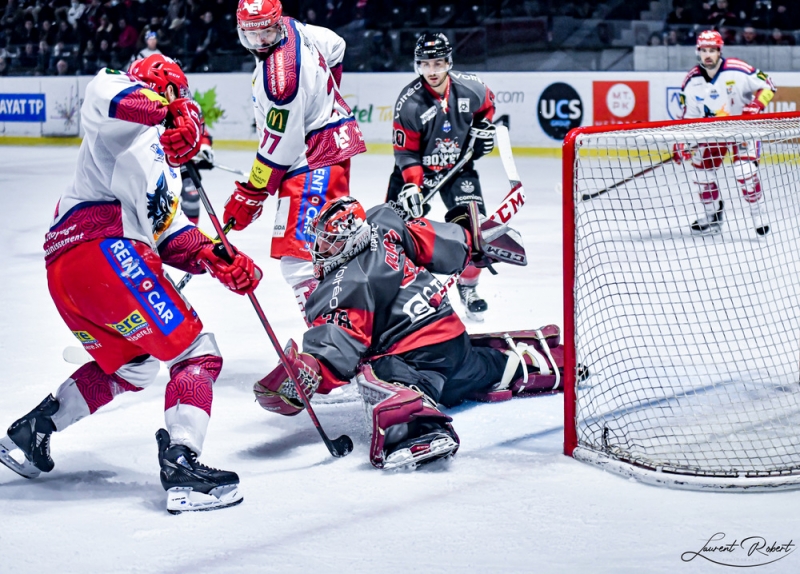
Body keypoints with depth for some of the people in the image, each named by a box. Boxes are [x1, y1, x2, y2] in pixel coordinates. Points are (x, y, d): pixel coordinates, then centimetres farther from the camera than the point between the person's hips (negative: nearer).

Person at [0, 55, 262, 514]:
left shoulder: (163, 171, 33)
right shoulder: (130, 123, 6)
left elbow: (173, 239, 23)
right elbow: (103, 92, -19)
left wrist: (218, 260, 7)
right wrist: (169, 110, -29)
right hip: (106, 251, -10)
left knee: (129, 367, 28)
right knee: (197, 354, -9)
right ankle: (181, 466, -21)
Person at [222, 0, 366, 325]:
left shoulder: (280, 76, -27)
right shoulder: (291, 28, -1)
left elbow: (279, 147, -23)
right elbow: (335, 47, 20)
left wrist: (249, 195, -15)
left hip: (316, 156, -11)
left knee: (296, 249, -18)